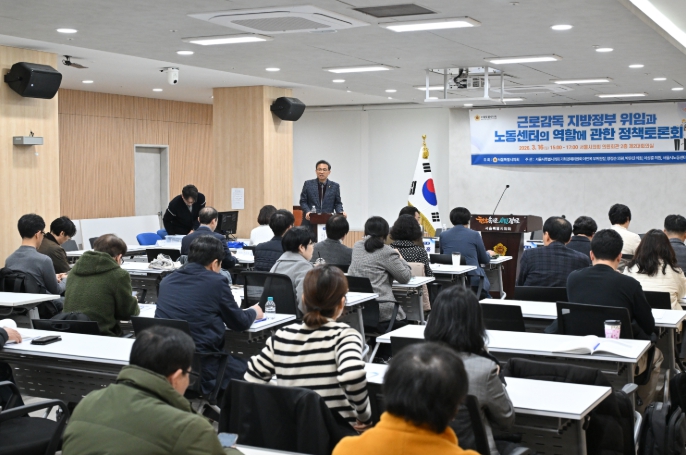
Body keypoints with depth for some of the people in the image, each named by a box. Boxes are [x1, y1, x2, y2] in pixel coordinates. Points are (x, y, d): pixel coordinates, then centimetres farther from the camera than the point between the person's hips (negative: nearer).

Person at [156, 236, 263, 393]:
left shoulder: (167, 281, 8)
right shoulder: (216, 282, -7)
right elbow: (239, 323, 5)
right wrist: (254, 312, 26)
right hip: (202, 367, -6)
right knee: (245, 367, 20)